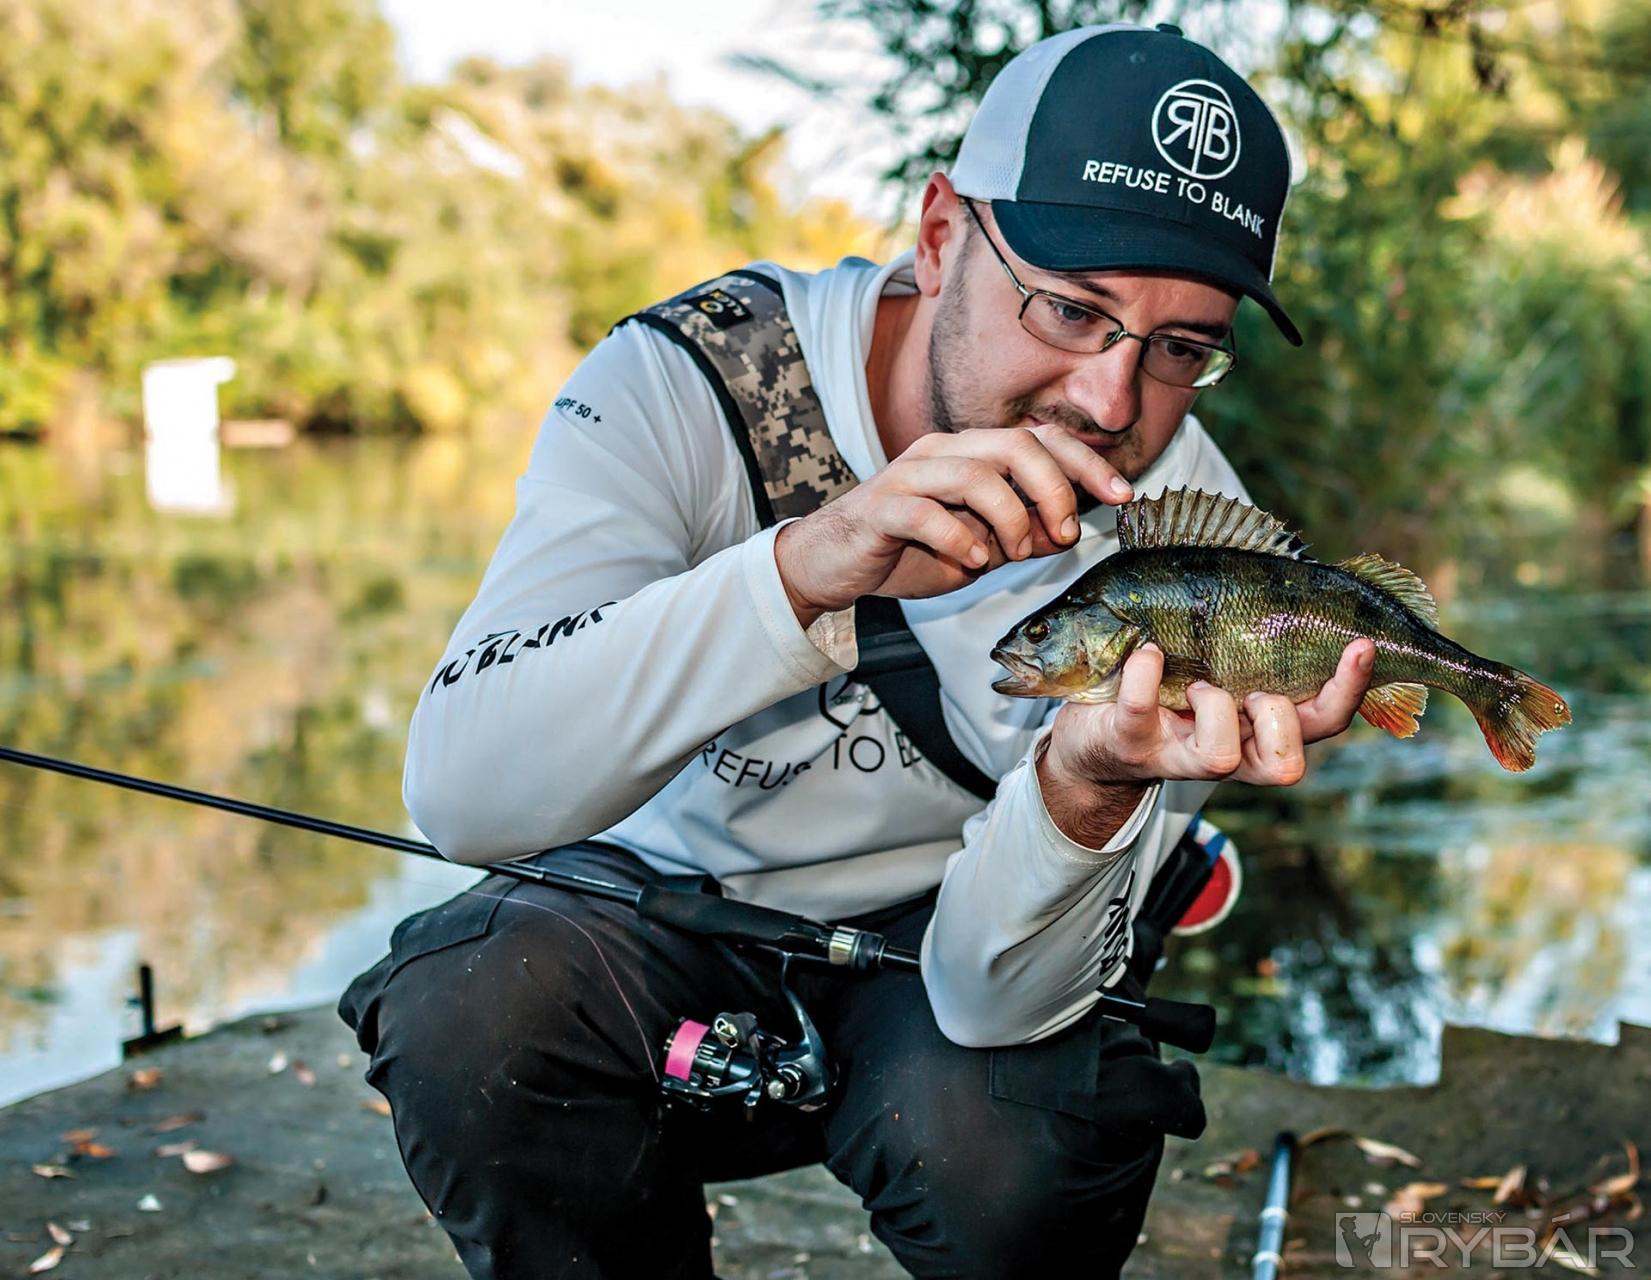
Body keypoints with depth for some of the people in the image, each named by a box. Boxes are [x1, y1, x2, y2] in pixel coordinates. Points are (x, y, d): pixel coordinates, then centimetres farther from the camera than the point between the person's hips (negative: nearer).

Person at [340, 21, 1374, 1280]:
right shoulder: (683, 383, -22)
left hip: (929, 934, 1)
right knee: (473, 1012, -31)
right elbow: (463, 792, -35)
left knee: (1014, 1151, -31)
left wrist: (1086, 792, -46)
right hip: (664, 891, 0)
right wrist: (807, 565, -47)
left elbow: (993, 997, -24)